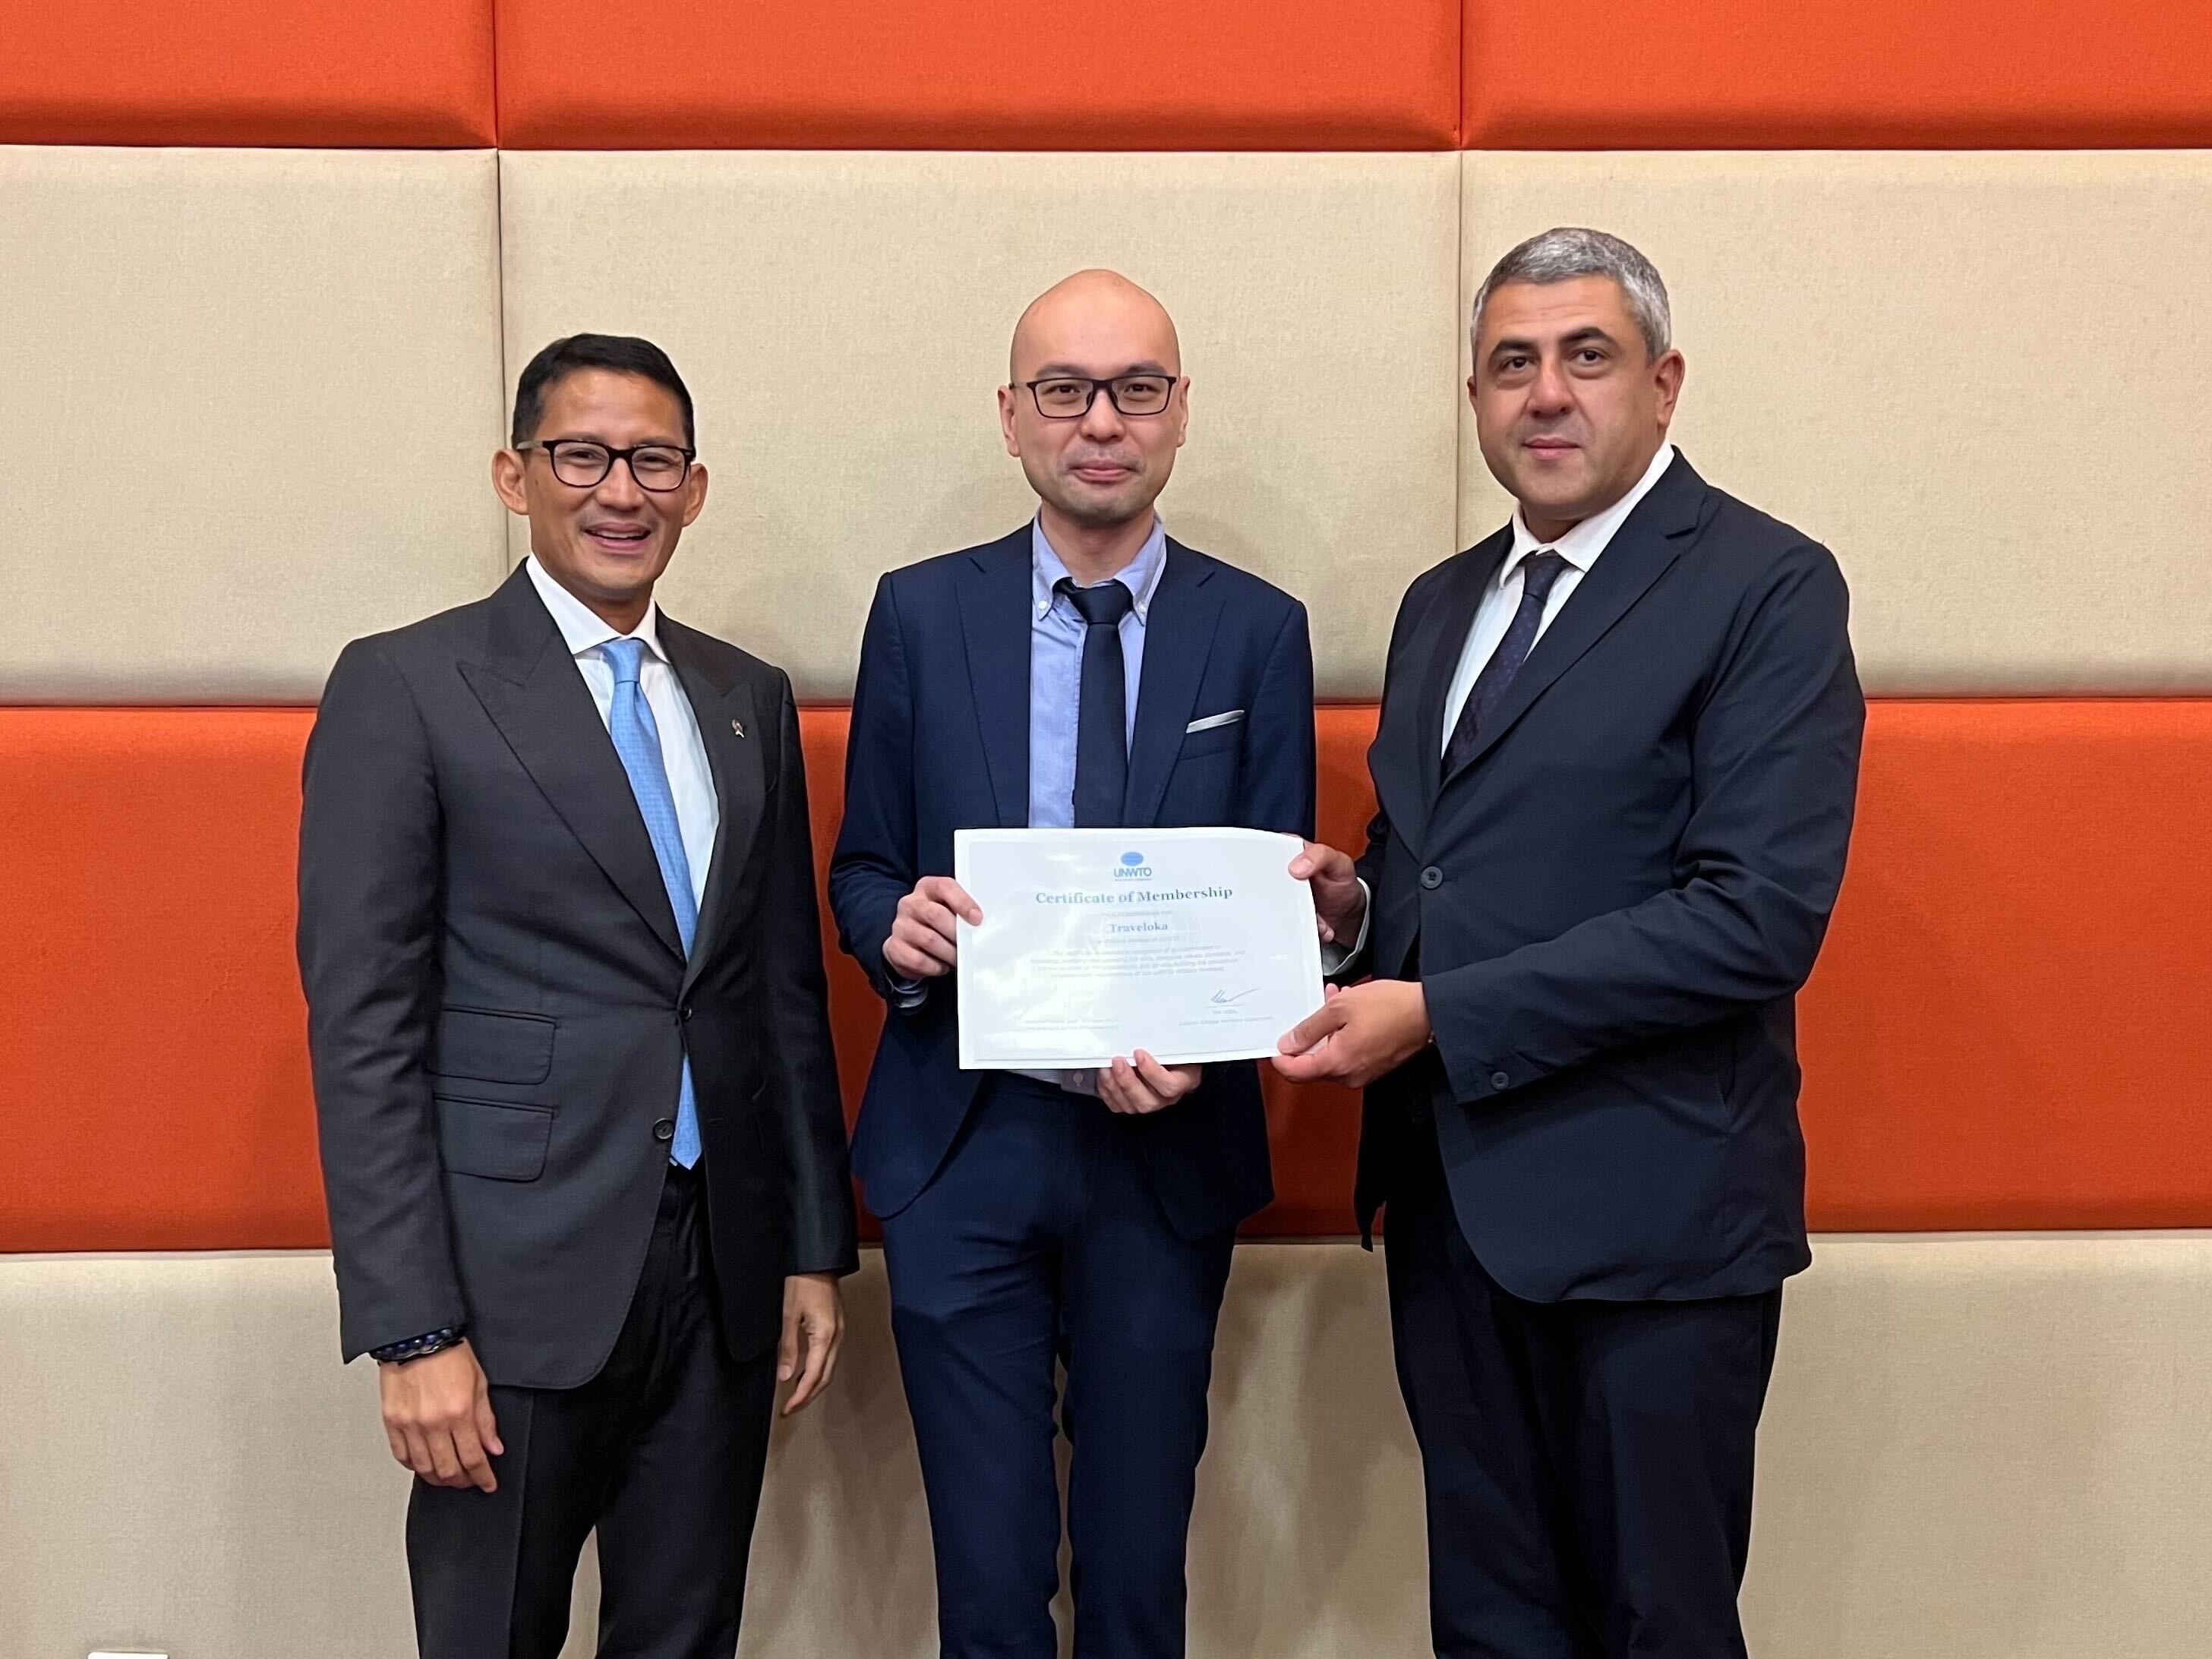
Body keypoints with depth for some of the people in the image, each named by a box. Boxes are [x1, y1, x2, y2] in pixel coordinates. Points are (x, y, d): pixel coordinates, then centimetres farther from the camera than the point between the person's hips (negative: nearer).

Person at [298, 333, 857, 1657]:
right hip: (520, 1285, -4)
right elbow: (362, 1025, -10)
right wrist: (412, 1329, -13)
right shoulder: (405, 687, -6)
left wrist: (816, 1245, 10)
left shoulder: (751, 699, 9)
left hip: (725, 1278, 5)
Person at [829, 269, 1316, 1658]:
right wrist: (898, 926, -17)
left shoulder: (1259, 630, 0)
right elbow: (860, 870, 6)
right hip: (962, 1145, 0)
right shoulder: (920, 613, 1)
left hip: (1167, 1152, 0)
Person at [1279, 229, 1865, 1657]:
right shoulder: (1445, 602, 13)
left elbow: (1762, 912, -20)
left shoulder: (1766, 587, -9)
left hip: (1648, 1208, -6)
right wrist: (1356, 897, -2)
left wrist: (1438, 1013, -21)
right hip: (1451, 1190, 7)